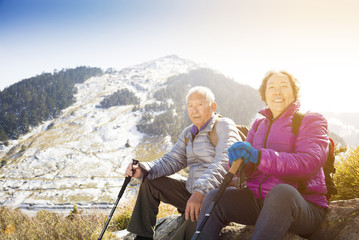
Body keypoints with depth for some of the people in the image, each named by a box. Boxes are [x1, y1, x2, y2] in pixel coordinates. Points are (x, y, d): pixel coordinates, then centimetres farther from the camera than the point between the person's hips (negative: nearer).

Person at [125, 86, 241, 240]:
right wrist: (143, 169, -8)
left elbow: (224, 161, -25)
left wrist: (201, 191, -40)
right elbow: (170, 161, 12)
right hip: (193, 193, 8)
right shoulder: (188, 133, 14)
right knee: (150, 182, 6)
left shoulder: (224, 126, -9)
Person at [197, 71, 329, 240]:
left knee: (281, 192, -39)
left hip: (304, 205, -5)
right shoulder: (259, 124, 18)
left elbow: (309, 164, -19)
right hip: (258, 200, 6)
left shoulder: (311, 120, 0)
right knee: (214, 198, -15)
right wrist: (238, 158, -17)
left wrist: (258, 156, -28)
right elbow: (245, 170, 10)